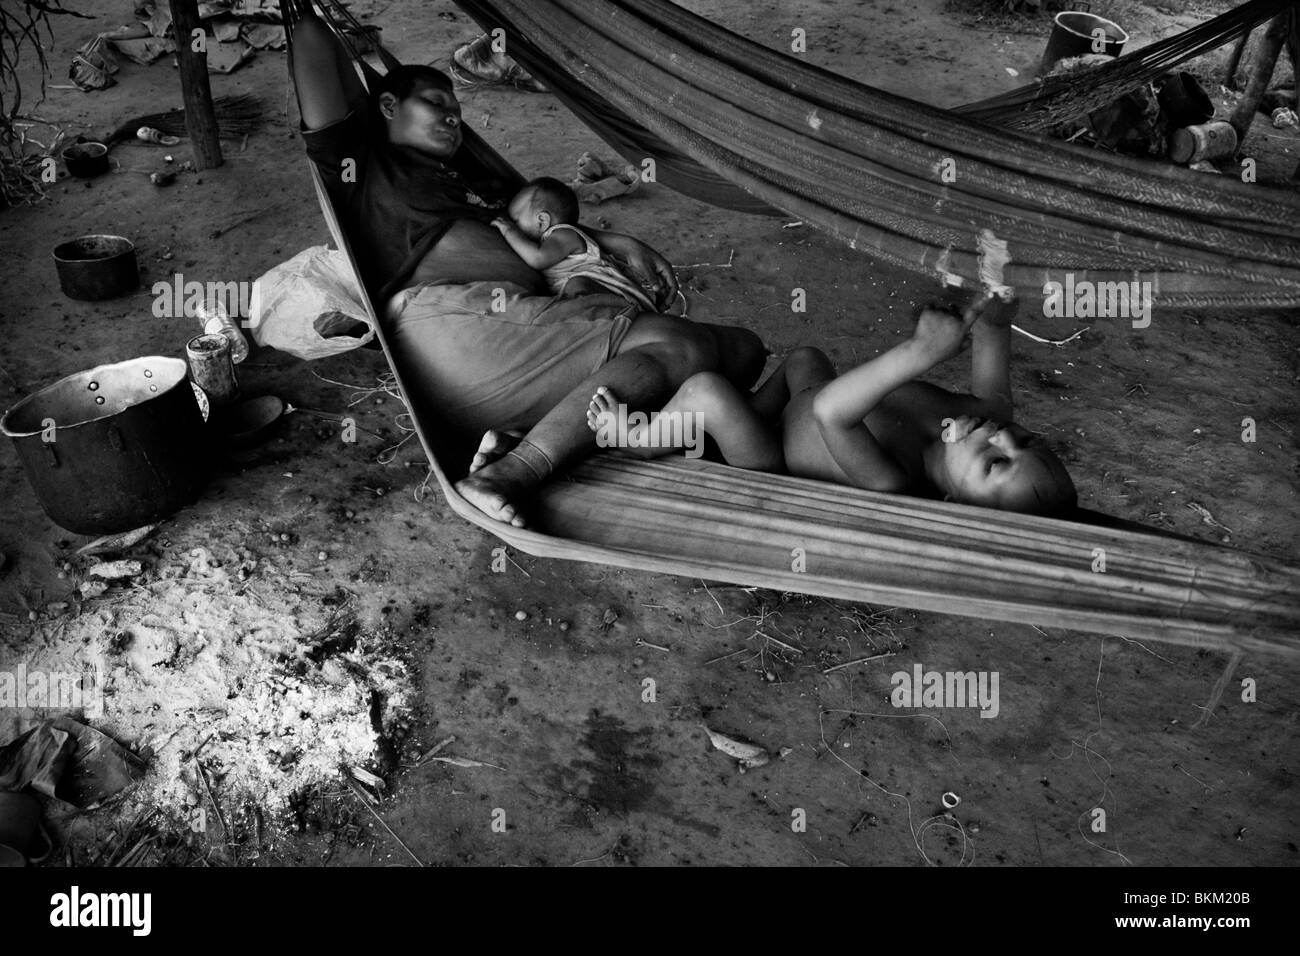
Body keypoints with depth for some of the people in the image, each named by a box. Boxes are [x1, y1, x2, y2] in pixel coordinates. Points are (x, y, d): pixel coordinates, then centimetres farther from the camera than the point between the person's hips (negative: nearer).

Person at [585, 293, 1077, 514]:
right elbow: (994, 397, -3)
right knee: (804, 358, 25)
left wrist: (920, 352, -68)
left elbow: (828, 412, -56)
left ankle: (636, 439, 10)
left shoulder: (891, 487, -45)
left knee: (706, 391, -22)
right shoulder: (990, 415, -25)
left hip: (773, 468, -8)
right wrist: (993, 330, -22)